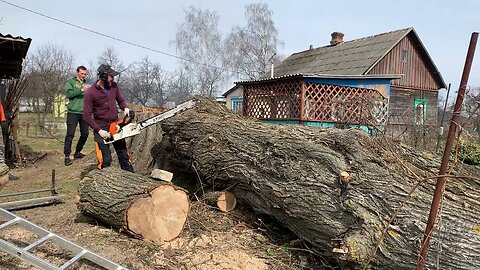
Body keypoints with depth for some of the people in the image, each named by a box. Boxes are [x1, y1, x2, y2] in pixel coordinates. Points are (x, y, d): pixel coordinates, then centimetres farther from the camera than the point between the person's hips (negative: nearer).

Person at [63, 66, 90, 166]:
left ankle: (77, 152, 26)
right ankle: (67, 156, -4)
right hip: (73, 112, -5)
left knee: (85, 134, 9)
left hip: (84, 113, 5)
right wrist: (81, 90, -20)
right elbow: (68, 94, -11)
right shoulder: (71, 82, 4)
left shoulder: (87, 83, 17)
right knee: (70, 134, -7)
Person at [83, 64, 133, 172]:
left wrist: (125, 108, -8)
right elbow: (87, 116, -13)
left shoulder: (114, 86, -1)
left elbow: (121, 100, 14)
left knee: (124, 155, 11)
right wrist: (99, 130, -18)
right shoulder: (90, 93, -14)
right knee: (105, 159, -7)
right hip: (101, 128, -4)